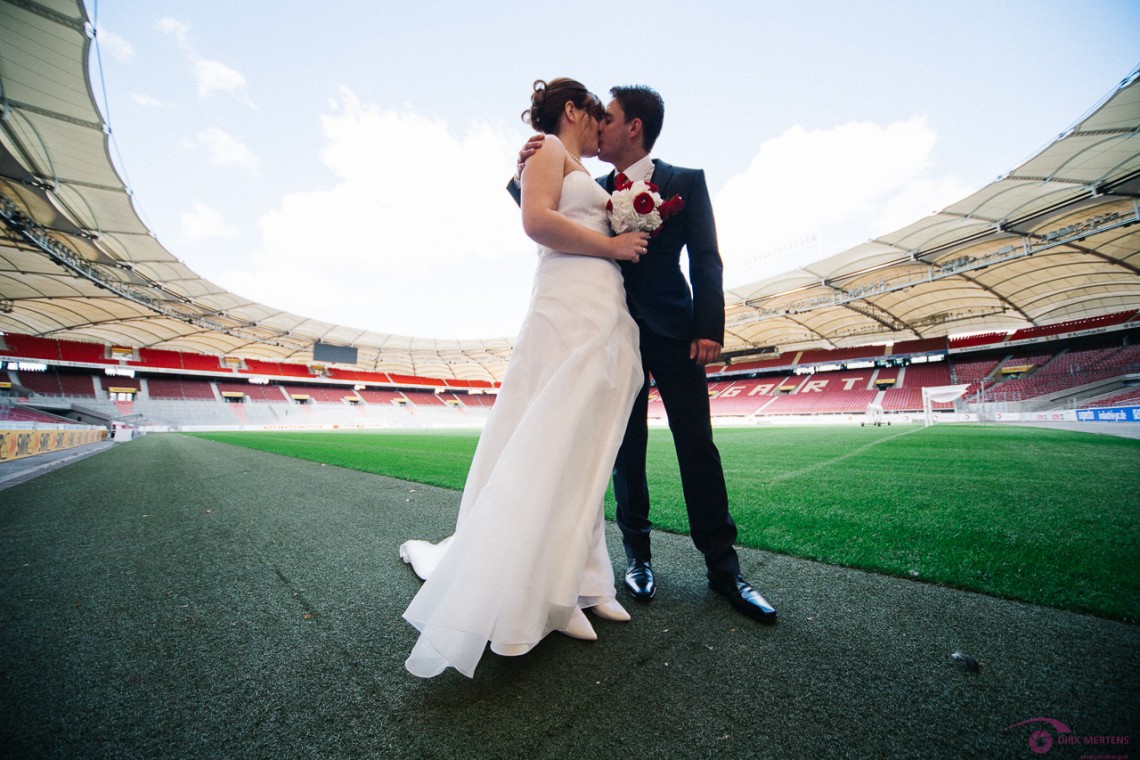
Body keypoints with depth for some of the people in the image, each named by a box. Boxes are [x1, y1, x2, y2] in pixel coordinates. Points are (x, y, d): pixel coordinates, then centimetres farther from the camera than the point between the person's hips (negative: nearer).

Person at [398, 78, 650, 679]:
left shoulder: (583, 172, 33)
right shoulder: (549, 149, 8)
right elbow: (537, 220, -12)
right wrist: (612, 245, -5)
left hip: (608, 321, 9)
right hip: (571, 310, -9)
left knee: (586, 453, 5)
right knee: (554, 449, -10)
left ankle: (578, 579, 14)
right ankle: (542, 595, 0)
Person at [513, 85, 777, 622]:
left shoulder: (686, 182, 6)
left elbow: (706, 259, -2)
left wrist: (709, 328, -12)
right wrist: (529, 173, -11)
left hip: (674, 334, -2)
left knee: (697, 447, -1)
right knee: (626, 450, 5)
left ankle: (722, 566, 13)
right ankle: (637, 554, 20)